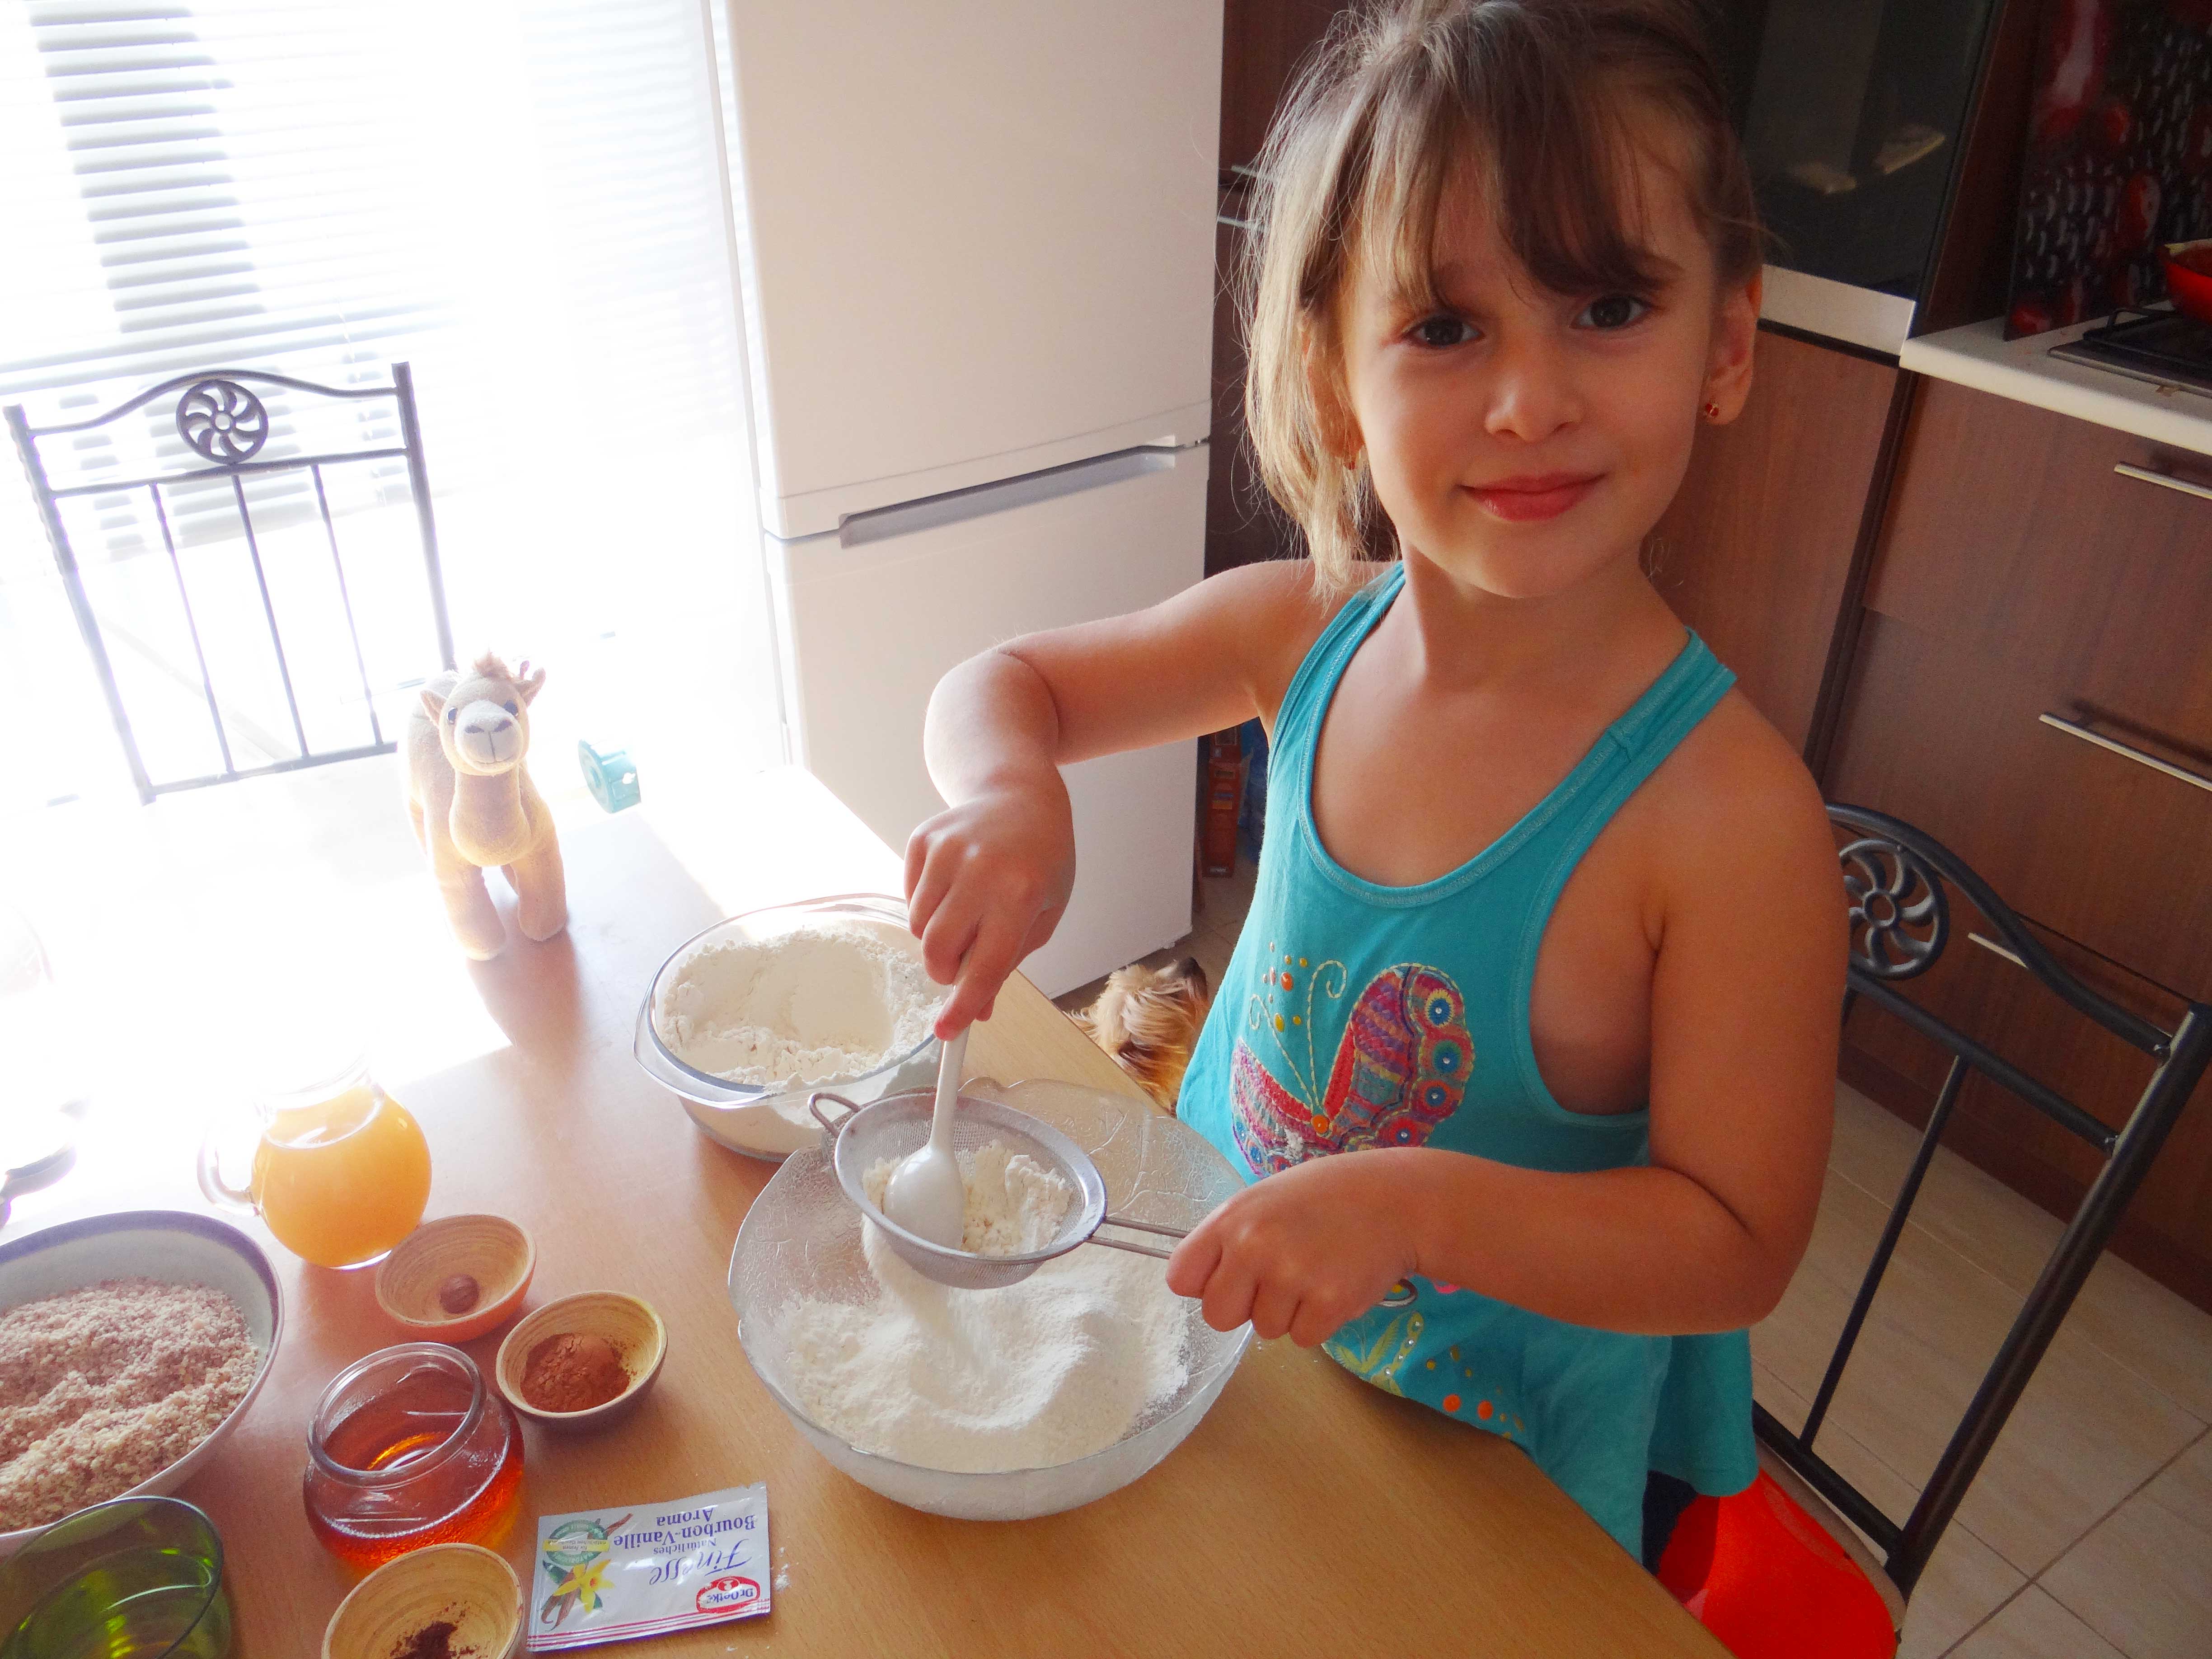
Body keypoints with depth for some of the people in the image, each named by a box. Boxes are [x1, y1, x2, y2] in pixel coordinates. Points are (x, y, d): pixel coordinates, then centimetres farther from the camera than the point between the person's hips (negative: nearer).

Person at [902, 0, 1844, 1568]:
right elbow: (1005, 681, -2)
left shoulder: (1728, 814, -31)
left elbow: (1738, 1244, -23)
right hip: (1232, 1318, 4)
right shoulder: (1304, 632, -16)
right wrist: (1010, 793, -24)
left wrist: (1420, 1204, -37)